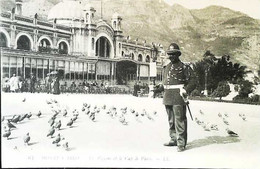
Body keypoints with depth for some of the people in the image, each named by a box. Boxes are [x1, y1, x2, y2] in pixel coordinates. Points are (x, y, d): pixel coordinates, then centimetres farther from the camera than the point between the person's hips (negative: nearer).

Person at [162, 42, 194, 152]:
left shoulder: (183, 66, -4)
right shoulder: (167, 67, 16)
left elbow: (191, 78, -5)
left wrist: (184, 89, -7)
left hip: (178, 95, -7)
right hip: (167, 96, 7)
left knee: (179, 120, -8)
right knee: (171, 120, 13)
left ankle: (181, 143, -6)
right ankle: (173, 139, 23)